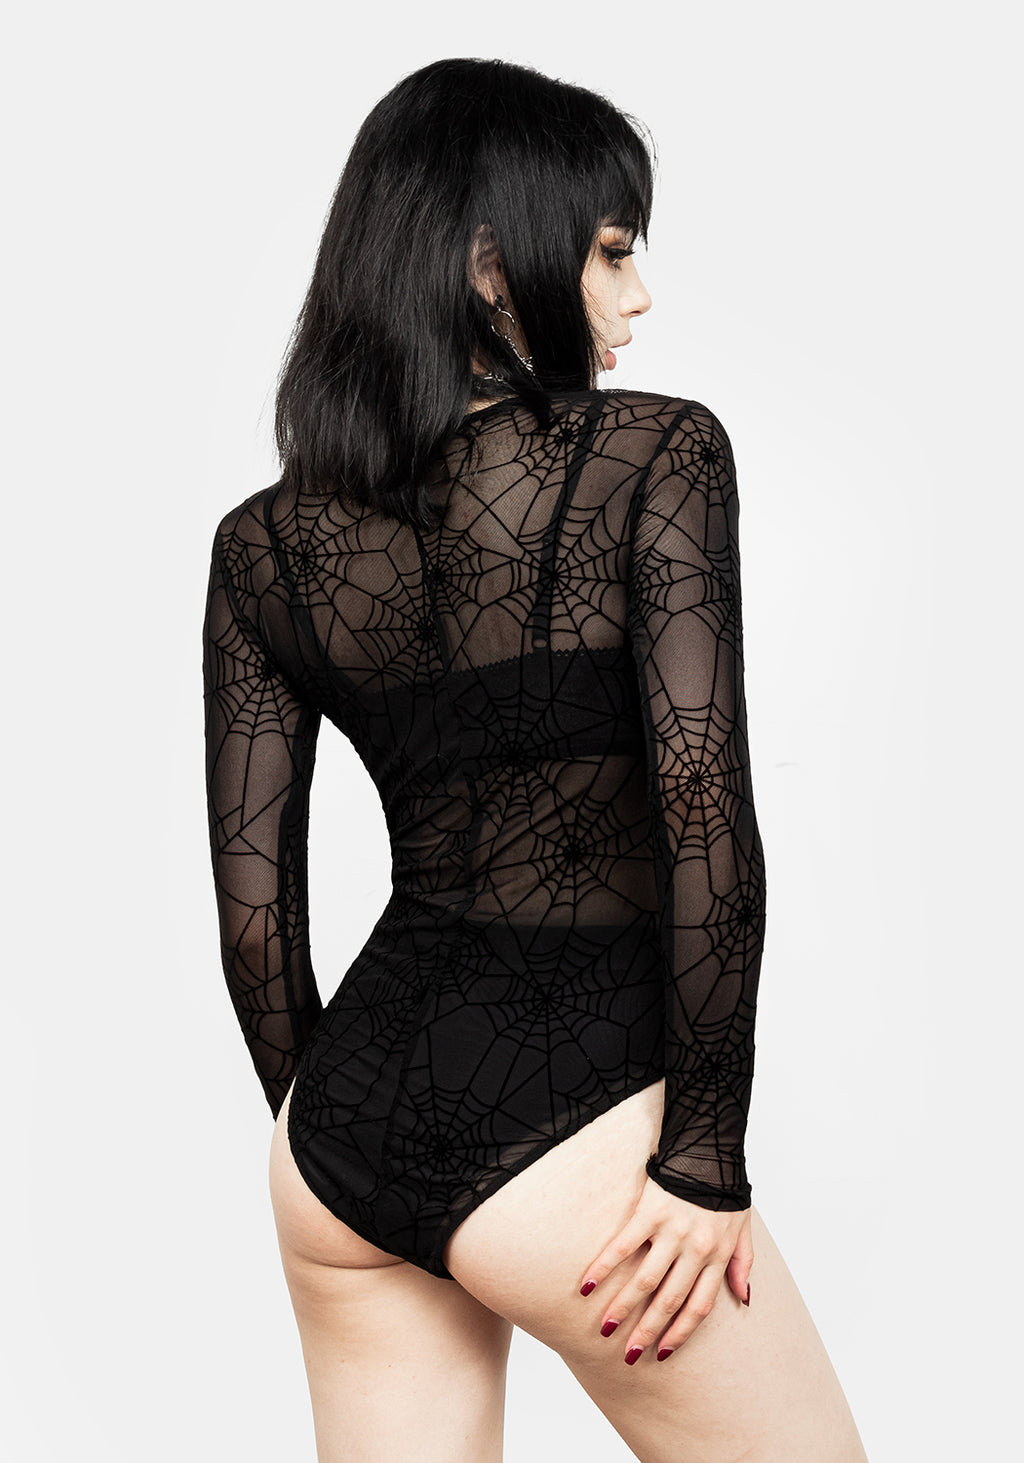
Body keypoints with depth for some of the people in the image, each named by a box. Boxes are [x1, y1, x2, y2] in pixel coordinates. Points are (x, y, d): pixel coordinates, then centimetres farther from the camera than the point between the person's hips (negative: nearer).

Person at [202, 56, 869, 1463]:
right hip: (560, 1119, -5)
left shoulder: (262, 545, 4)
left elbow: (253, 905, 5)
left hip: (348, 1114, 5)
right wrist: (707, 1154, -8)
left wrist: (330, 1145, 17)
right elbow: (706, 817, -16)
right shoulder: (655, 451, -8)